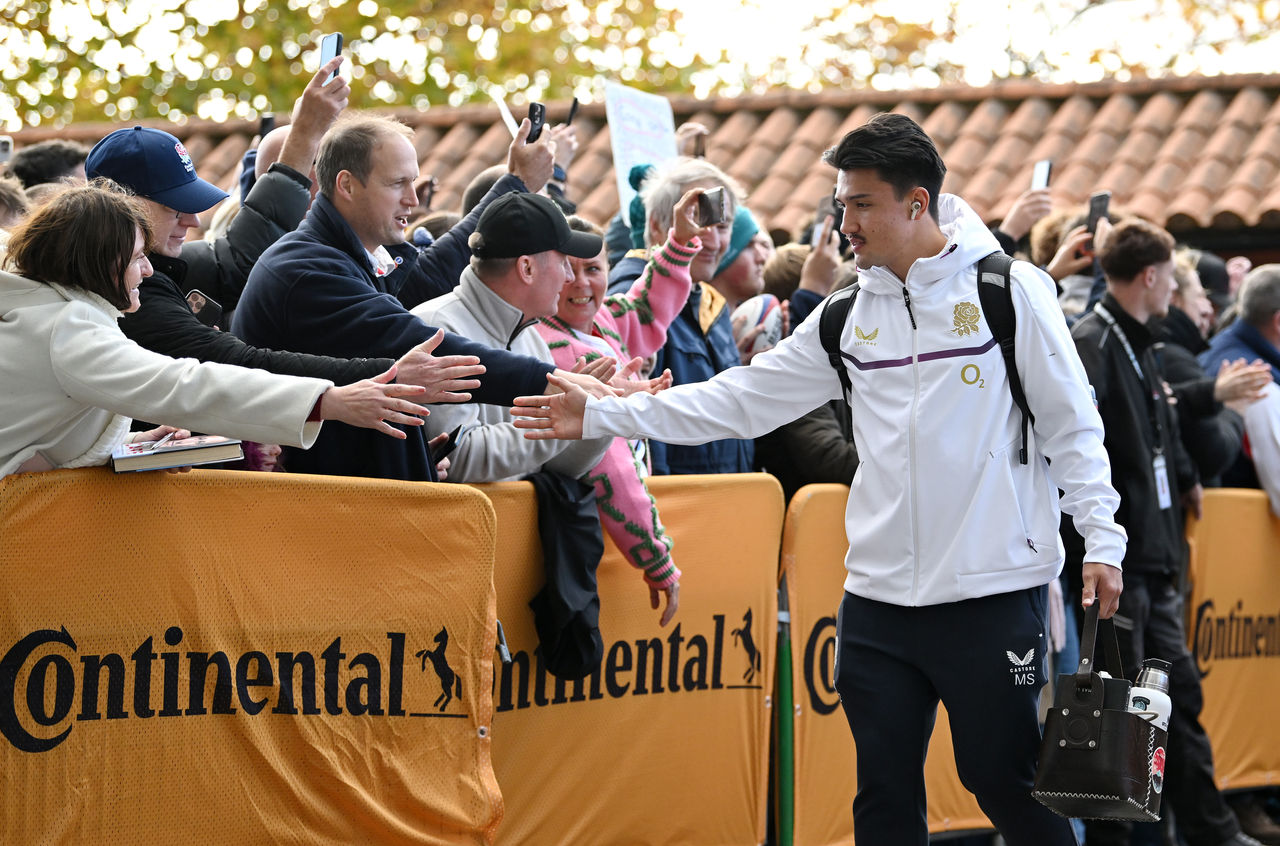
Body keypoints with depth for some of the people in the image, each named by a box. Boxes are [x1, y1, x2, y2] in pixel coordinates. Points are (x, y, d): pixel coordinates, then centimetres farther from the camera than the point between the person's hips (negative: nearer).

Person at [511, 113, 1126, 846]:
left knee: (1005, 779, 0)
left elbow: (1072, 427, -1)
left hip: (993, 593, -5)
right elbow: (743, 400, 11)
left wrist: (1102, 541, -10)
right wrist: (602, 416, 5)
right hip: (878, 599, 5)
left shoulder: (1011, 289, -3)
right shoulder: (848, 315, 10)